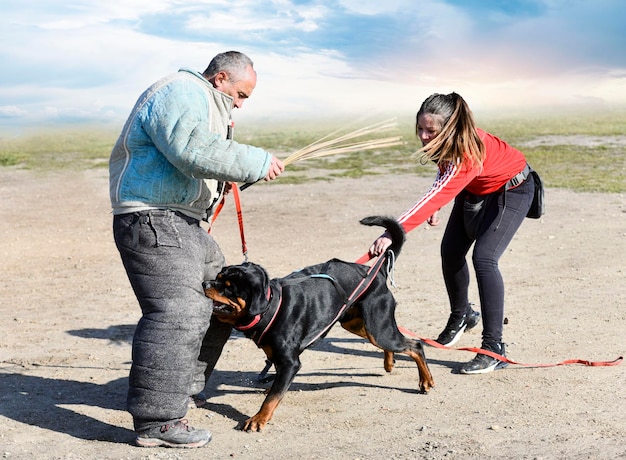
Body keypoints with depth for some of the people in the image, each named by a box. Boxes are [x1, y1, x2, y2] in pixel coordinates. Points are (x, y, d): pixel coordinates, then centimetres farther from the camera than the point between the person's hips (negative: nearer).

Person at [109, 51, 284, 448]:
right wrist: (257, 162, -21)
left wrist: (222, 180, 13)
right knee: (176, 314, -17)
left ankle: (183, 386, 29)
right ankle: (157, 421, -15)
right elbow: (194, 150, -27)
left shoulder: (202, 101, 25)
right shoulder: (183, 92, -11)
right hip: (154, 222, -11)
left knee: (219, 302, 17)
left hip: (184, 224, 11)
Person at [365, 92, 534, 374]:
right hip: (475, 190, 8)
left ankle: (494, 349, -19)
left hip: (511, 190, -8)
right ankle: (461, 316, 34)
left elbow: (436, 196, -53)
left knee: (484, 258, -23)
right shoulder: (446, 142, -19)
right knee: (451, 251, 8)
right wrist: (436, 207, -3)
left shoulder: (467, 155, -42)